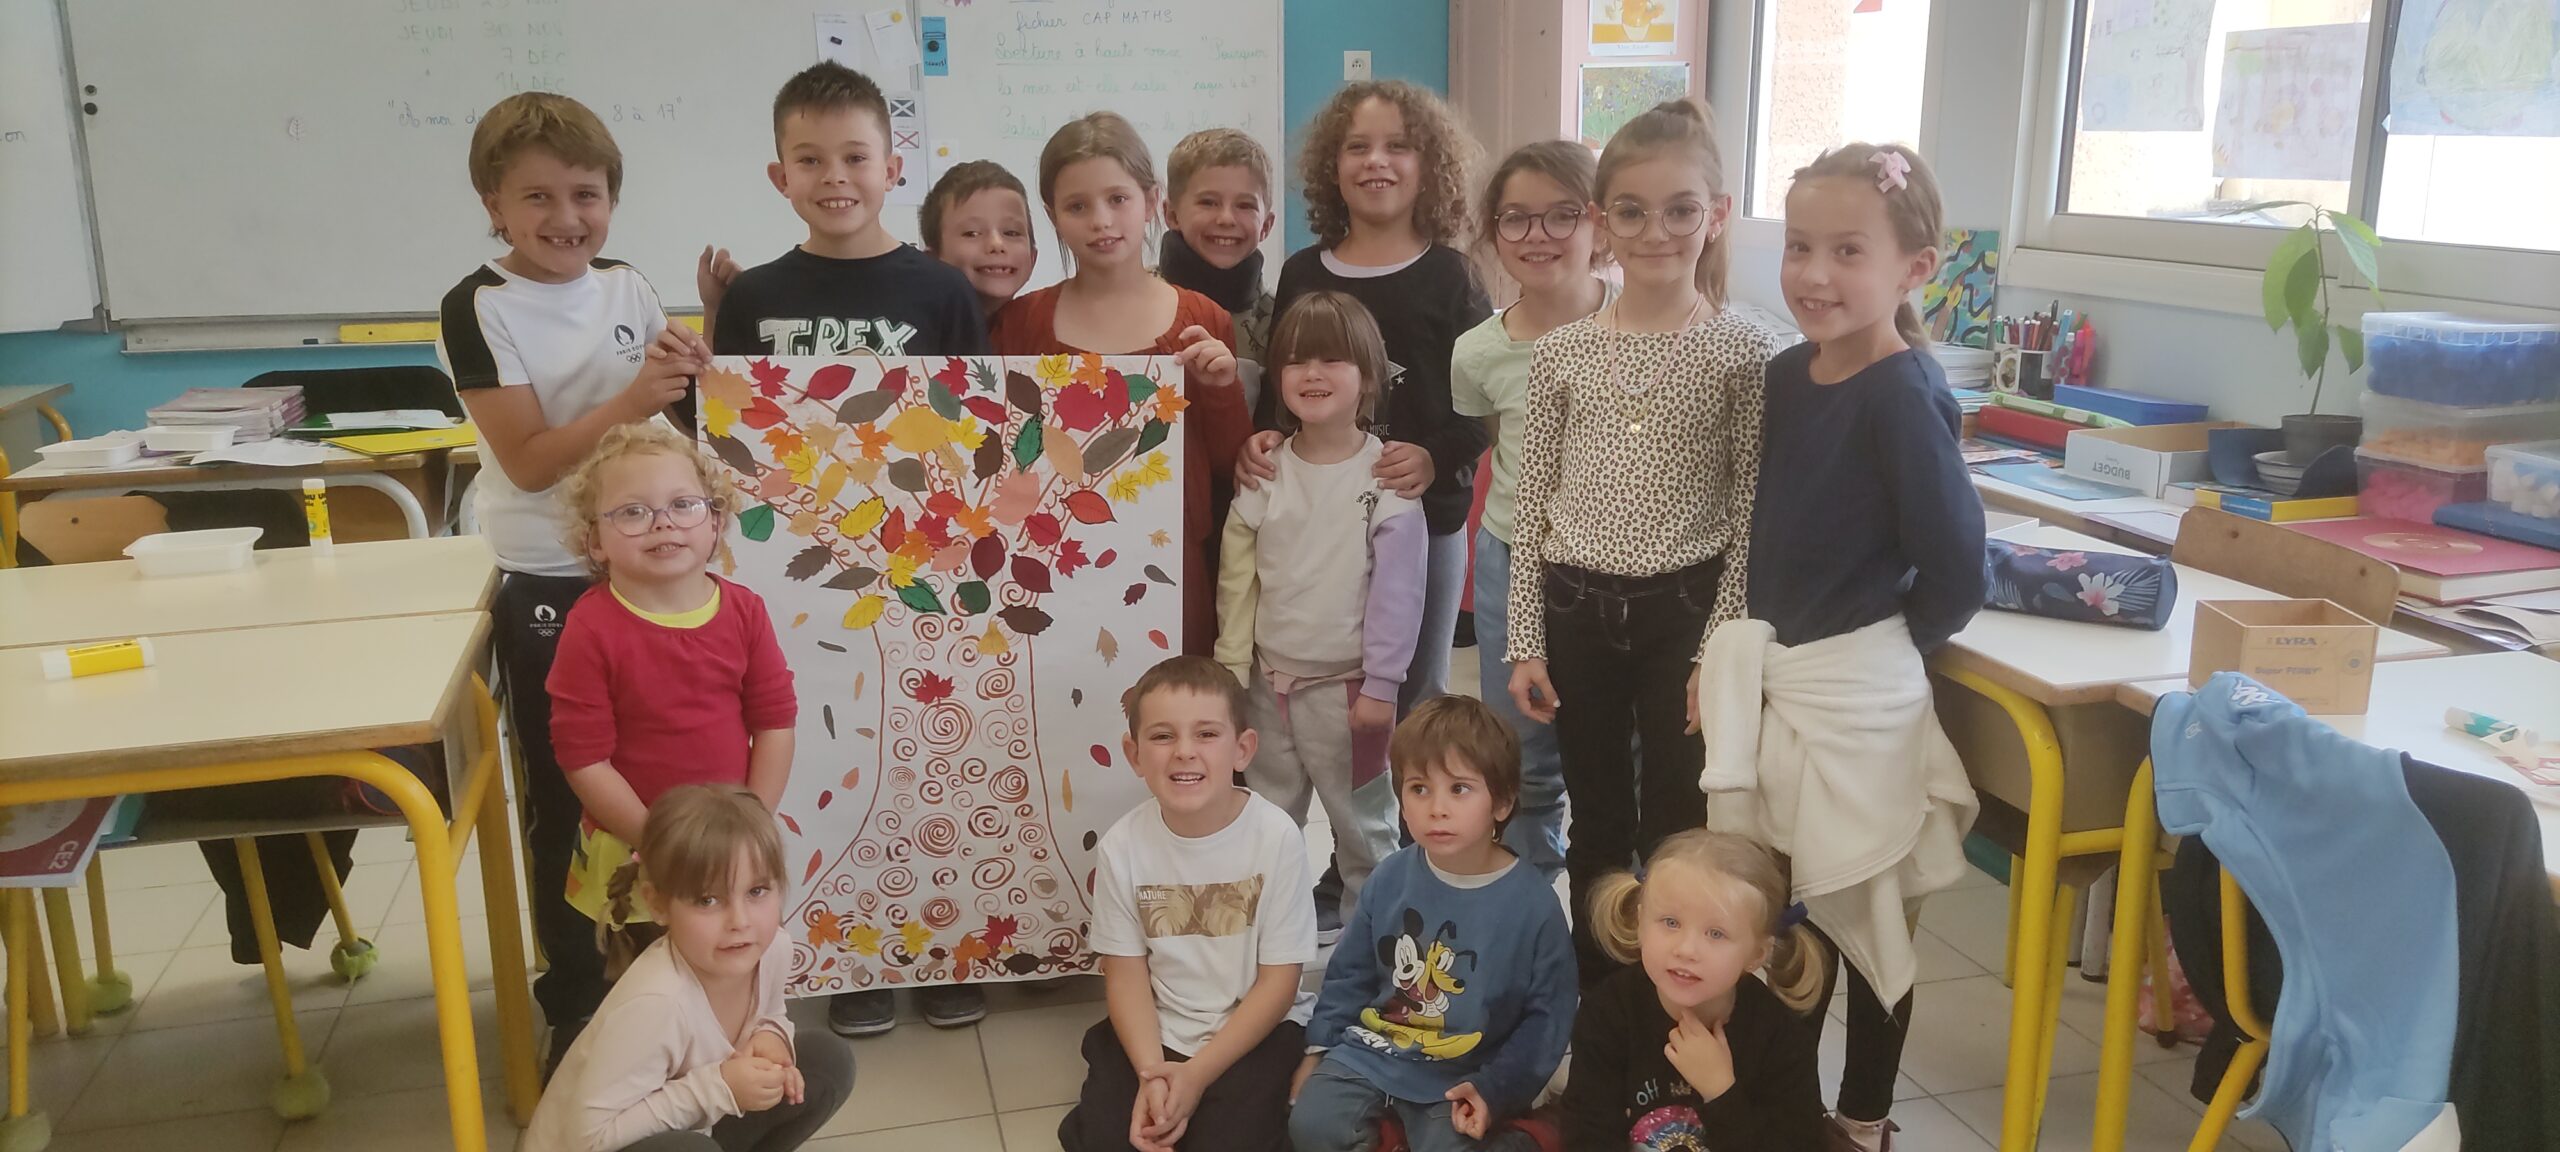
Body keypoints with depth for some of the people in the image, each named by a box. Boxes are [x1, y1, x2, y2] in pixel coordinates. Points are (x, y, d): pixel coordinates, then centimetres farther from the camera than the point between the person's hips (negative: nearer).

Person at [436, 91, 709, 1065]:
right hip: (548, 585, -4)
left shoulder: (628, 288, 3)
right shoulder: (479, 308, -12)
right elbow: (529, 460, -17)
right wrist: (631, 402, -29)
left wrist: (687, 371, -6)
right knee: (564, 797, 9)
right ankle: (573, 987, 24)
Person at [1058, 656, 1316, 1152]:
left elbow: (1279, 980, -12)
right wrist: (1151, 1072, -19)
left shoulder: (1277, 836, -18)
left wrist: (1197, 1075, -18)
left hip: (1254, 1032, -2)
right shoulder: (1123, 844, -11)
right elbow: (1126, 971, -3)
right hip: (1154, 1031, 2)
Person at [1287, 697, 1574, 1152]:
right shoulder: (1390, 879, -5)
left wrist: (1497, 1090, -15)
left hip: (1462, 1076, -3)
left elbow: (1547, 1014, -8)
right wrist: (1319, 1046, 5)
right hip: (1373, 1049, 3)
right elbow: (1350, 974, 8)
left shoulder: (1534, 904, -14)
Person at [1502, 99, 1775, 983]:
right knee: (1597, 829, 15)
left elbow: (1753, 513, -5)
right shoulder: (1561, 352, 1)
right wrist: (1526, 643, 1)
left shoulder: (1742, 352, -5)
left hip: (1685, 611, -2)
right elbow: (1532, 507, 3)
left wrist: (1722, 646, -10)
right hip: (1577, 609, 2)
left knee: (1676, 834, 6)